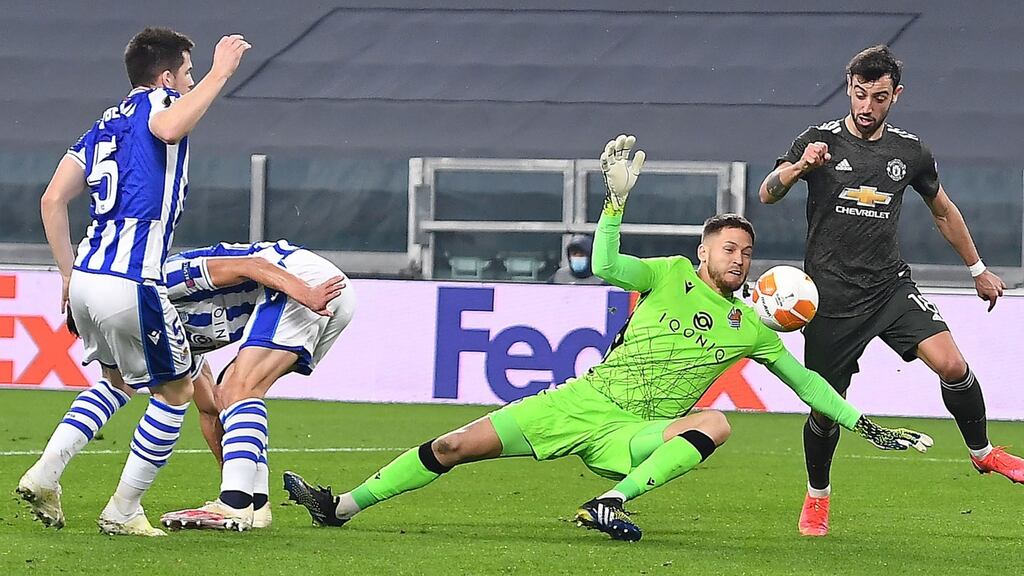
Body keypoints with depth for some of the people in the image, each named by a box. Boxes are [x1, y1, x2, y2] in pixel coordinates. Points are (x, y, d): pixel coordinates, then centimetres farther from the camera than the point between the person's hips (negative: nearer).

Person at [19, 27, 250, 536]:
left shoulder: (105, 124, 20)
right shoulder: (158, 102, -1)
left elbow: (53, 199, 16)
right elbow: (168, 128, -28)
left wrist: (69, 273, 20)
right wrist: (219, 73, -22)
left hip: (87, 279, 8)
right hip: (131, 284, -8)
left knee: (116, 381, 29)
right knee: (175, 390, 10)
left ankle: (44, 475, 13)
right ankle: (123, 512, 11)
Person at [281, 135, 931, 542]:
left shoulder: (750, 326, 8)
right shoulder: (672, 275, 4)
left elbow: (805, 380, 14)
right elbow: (605, 266, -11)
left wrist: (866, 425, 10)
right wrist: (618, 197, -20)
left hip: (635, 434, 0)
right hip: (581, 401, 0)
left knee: (716, 423, -32)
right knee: (457, 446, -10)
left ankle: (612, 501, -42)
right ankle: (342, 506, -4)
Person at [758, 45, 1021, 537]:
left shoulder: (910, 152, 4)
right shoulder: (821, 140, -5)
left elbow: (942, 210, 20)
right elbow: (767, 195, -13)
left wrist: (978, 269, 25)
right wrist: (798, 168, -34)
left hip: (890, 287, 2)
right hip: (831, 297, -2)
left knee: (952, 365, -18)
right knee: (826, 408, 0)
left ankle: (981, 452, 6)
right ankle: (817, 497, 27)